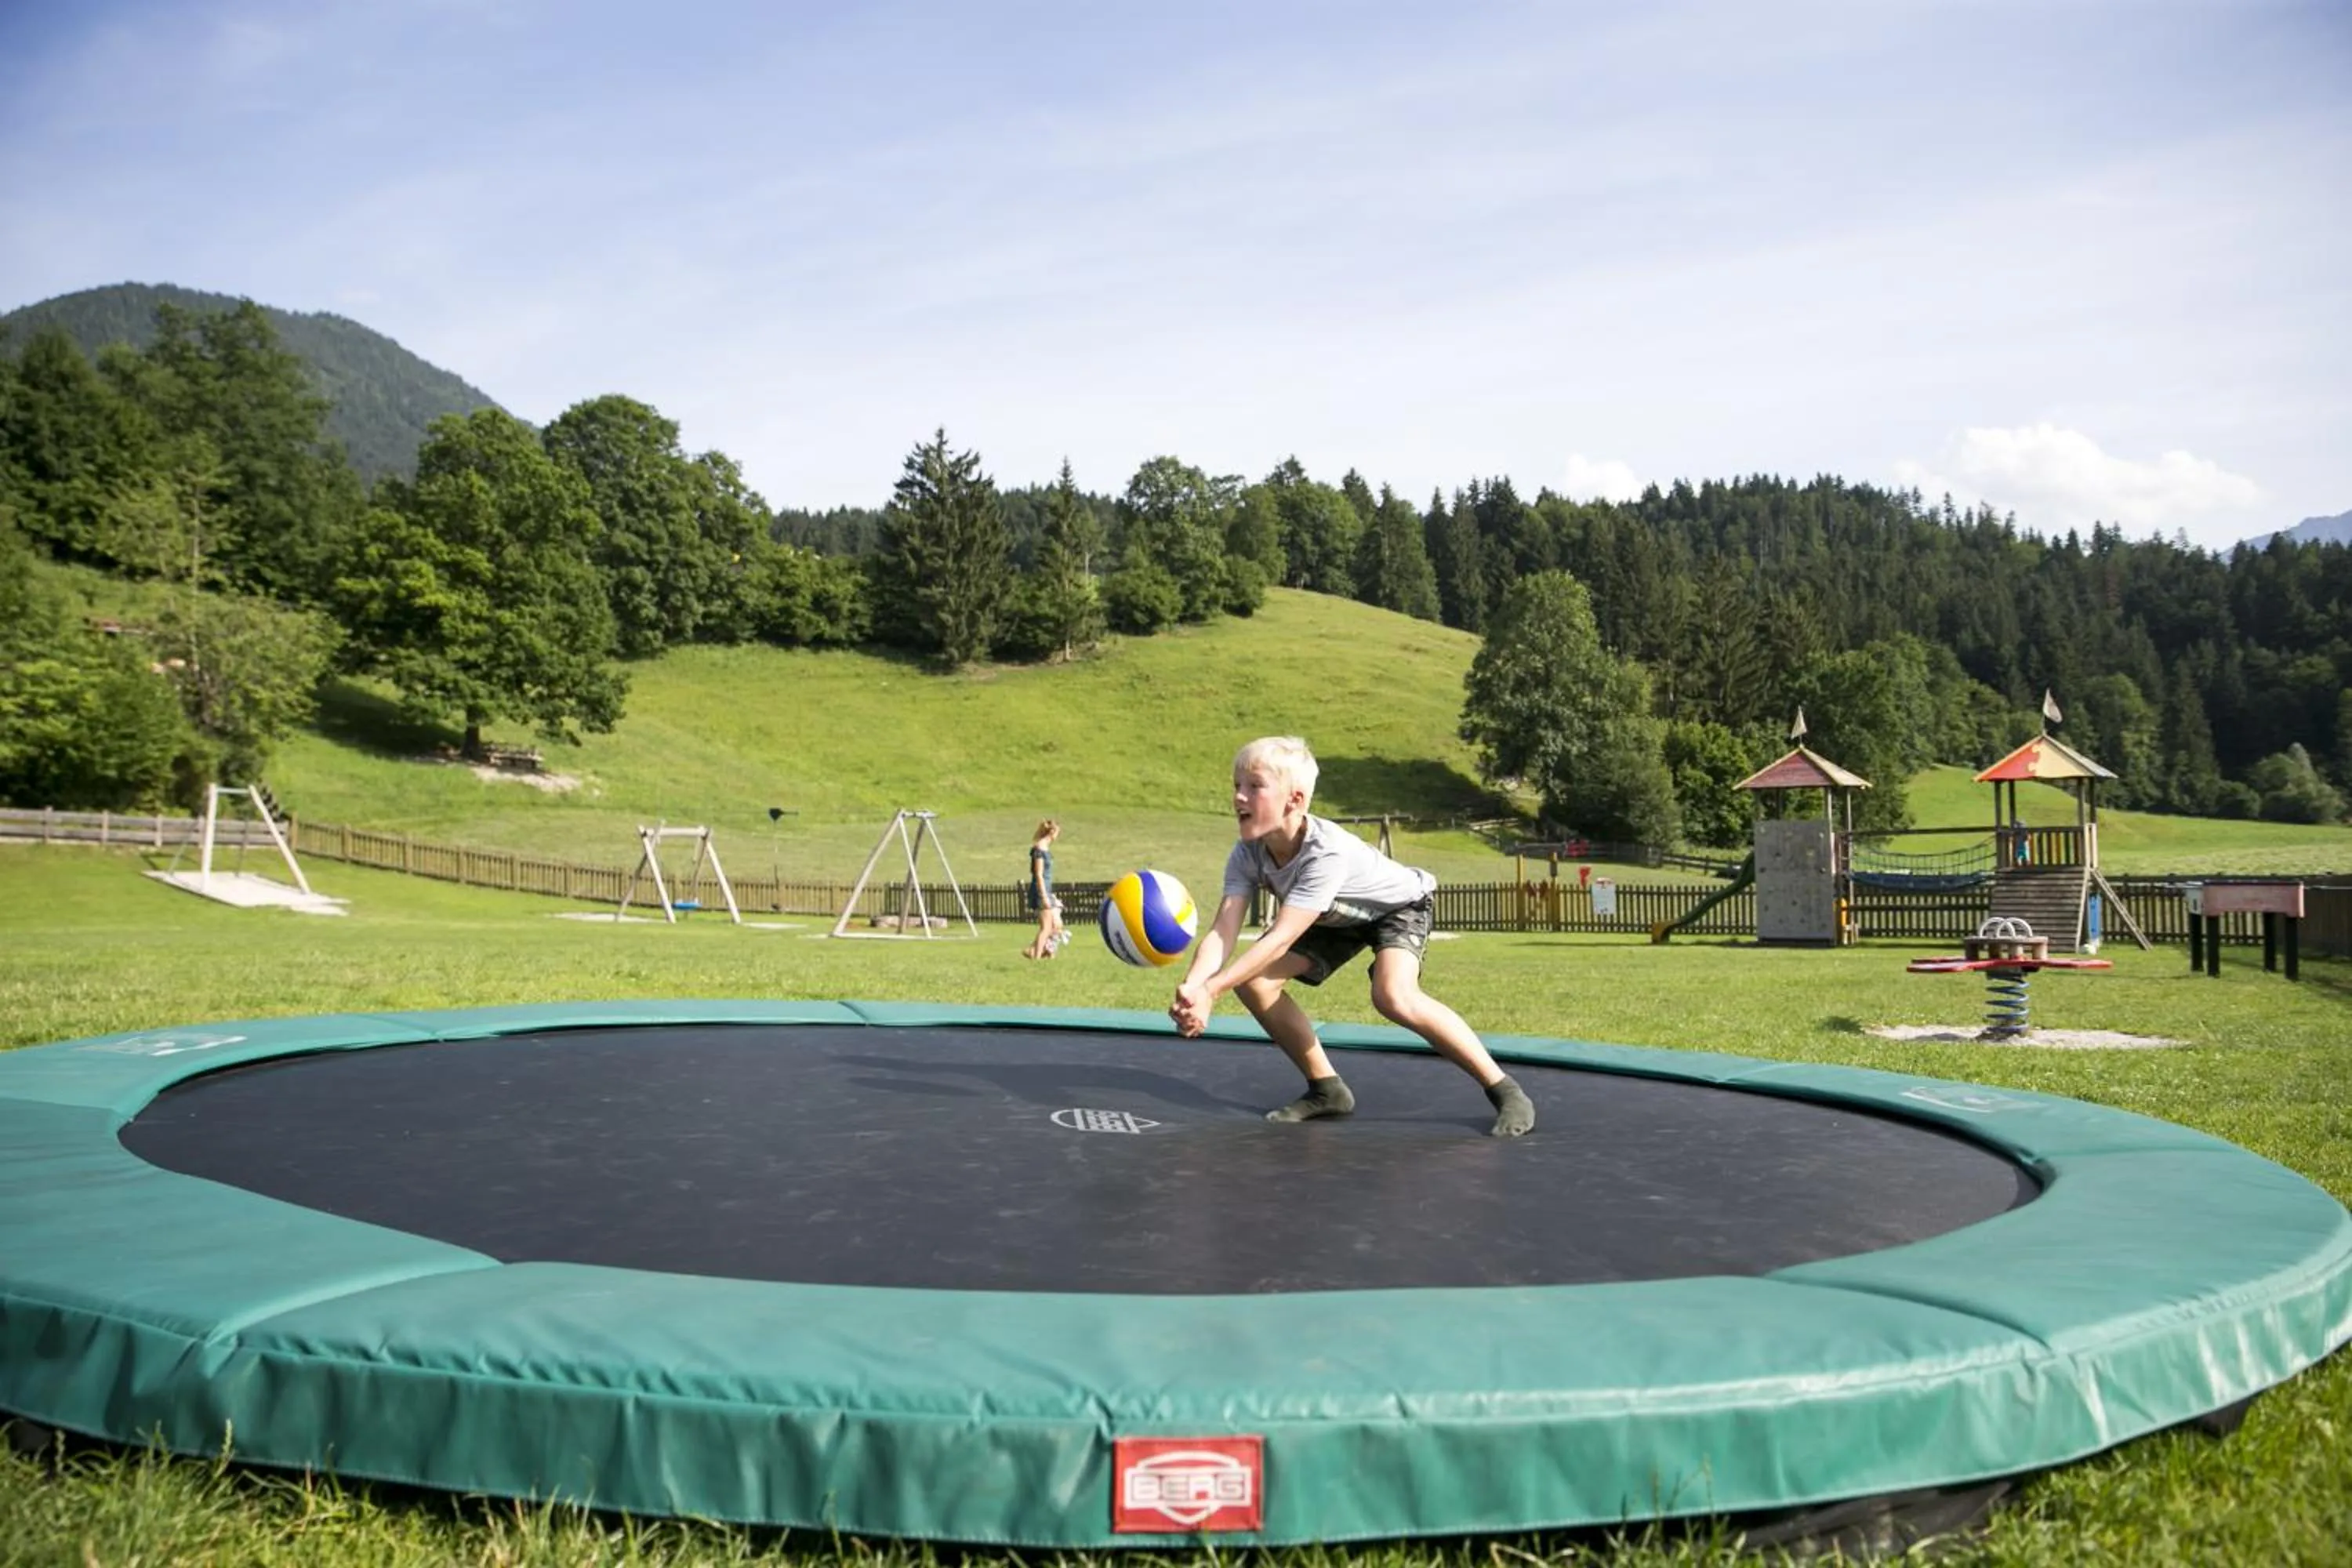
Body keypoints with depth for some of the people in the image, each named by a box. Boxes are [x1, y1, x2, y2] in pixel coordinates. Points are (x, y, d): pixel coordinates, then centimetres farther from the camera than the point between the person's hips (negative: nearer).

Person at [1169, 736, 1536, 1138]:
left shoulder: (1327, 852, -42)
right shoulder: (1246, 856, -23)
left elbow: (1281, 938, -48)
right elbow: (1221, 933, -33)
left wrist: (1211, 989, -55)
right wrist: (1190, 990, -53)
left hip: (1398, 904, -7)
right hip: (1337, 919, 7)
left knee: (1394, 997, -34)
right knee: (1253, 980, -11)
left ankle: (1504, 1090, -18)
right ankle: (1327, 1089, 6)